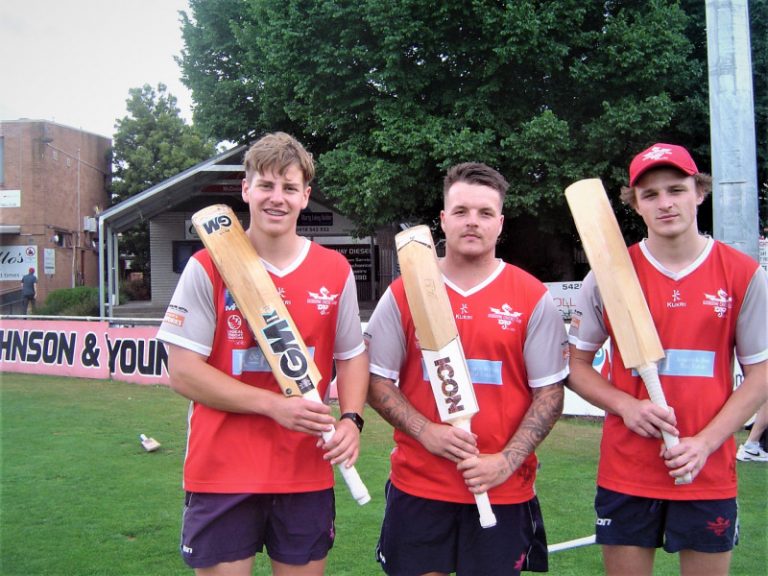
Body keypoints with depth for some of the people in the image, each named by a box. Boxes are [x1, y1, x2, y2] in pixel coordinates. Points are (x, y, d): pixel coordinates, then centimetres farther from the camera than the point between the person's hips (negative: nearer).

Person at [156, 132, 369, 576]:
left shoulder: (336, 270, 3)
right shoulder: (208, 268, -6)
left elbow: (353, 356, 10)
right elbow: (183, 371, -9)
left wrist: (351, 419, -9)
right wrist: (274, 405, -17)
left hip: (307, 472, 3)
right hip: (222, 472, -2)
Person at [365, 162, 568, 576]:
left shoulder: (534, 298, -1)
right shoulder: (403, 293, 1)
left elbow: (550, 394, 0)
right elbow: (377, 382, 3)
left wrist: (507, 461, -12)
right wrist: (425, 431, -12)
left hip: (504, 492, 0)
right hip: (417, 487, 1)